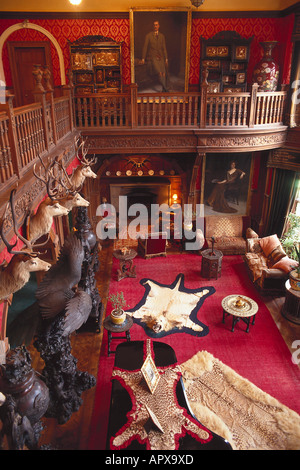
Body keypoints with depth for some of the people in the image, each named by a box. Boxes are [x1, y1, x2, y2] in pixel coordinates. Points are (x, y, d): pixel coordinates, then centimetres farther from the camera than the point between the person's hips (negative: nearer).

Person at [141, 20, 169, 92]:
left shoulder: (162, 36, 13)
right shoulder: (148, 36, 3)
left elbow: (164, 48, 14)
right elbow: (145, 47, 2)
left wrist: (166, 58, 8)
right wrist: (143, 58, -5)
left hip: (160, 57, 4)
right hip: (152, 57, -4)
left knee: (164, 73, -7)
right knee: (159, 73, -22)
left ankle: (164, 90, 3)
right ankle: (165, 88, -16)